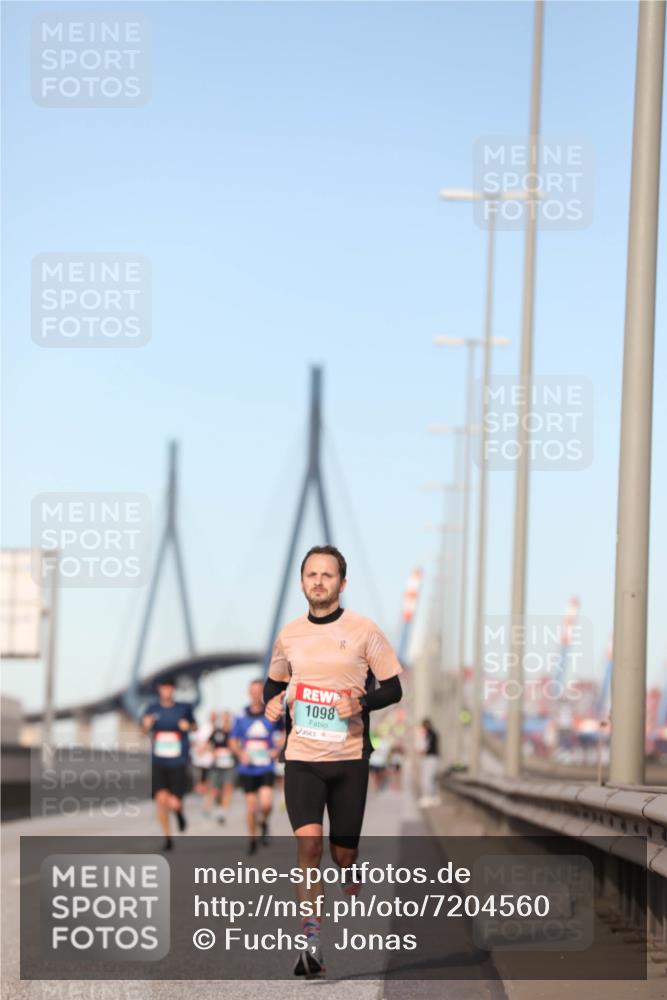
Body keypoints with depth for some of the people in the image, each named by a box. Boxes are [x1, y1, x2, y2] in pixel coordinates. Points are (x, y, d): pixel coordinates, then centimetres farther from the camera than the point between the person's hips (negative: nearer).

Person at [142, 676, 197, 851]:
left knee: (174, 804, -10)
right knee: (161, 799, -9)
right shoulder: (153, 709, 4)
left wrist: (188, 726, -8)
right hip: (158, 763, 2)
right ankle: (167, 837, 9)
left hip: (178, 763, -2)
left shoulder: (184, 708, 0)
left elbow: (195, 726, 15)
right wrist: (146, 725, -7)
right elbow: (146, 731, 15)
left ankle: (179, 810, 29)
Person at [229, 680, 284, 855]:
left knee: (266, 804, -17)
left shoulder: (273, 715, -3)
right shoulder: (242, 717, 1)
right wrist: (241, 754, -9)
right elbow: (233, 742, 10)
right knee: (251, 806, 4)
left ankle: (264, 823, 16)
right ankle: (252, 839, 23)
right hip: (248, 769, 1)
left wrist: (278, 749, -3)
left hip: (266, 768, -1)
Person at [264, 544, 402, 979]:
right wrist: (273, 702, 1)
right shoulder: (289, 635, 6)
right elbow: (275, 682, 23)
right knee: (308, 843, -16)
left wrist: (361, 703, -18)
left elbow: (393, 688, 0)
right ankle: (312, 943, -16)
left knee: (345, 853, 6)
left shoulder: (364, 630, -3)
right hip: (301, 757, 1)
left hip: (349, 756, -1)